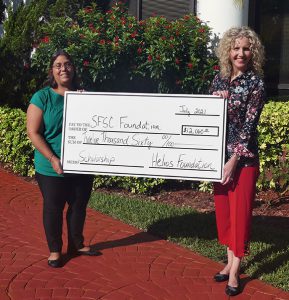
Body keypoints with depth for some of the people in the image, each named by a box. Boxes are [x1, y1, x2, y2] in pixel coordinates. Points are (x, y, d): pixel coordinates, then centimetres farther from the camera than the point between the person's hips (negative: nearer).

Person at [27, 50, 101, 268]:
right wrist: (53, 159, -17)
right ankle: (55, 250, 25)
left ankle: (77, 244, 34)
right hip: (52, 168, -4)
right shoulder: (42, 97, -6)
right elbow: (33, 132, -10)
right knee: (53, 208, 8)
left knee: (79, 205, 15)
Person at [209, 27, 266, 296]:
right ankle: (230, 261, 28)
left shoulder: (255, 82, -8)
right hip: (218, 152, 6)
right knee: (223, 208, 12)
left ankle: (235, 271, 12)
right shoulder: (219, 79, 7)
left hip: (243, 156, -6)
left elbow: (249, 124, -14)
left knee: (240, 211, 2)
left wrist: (234, 160, -18)